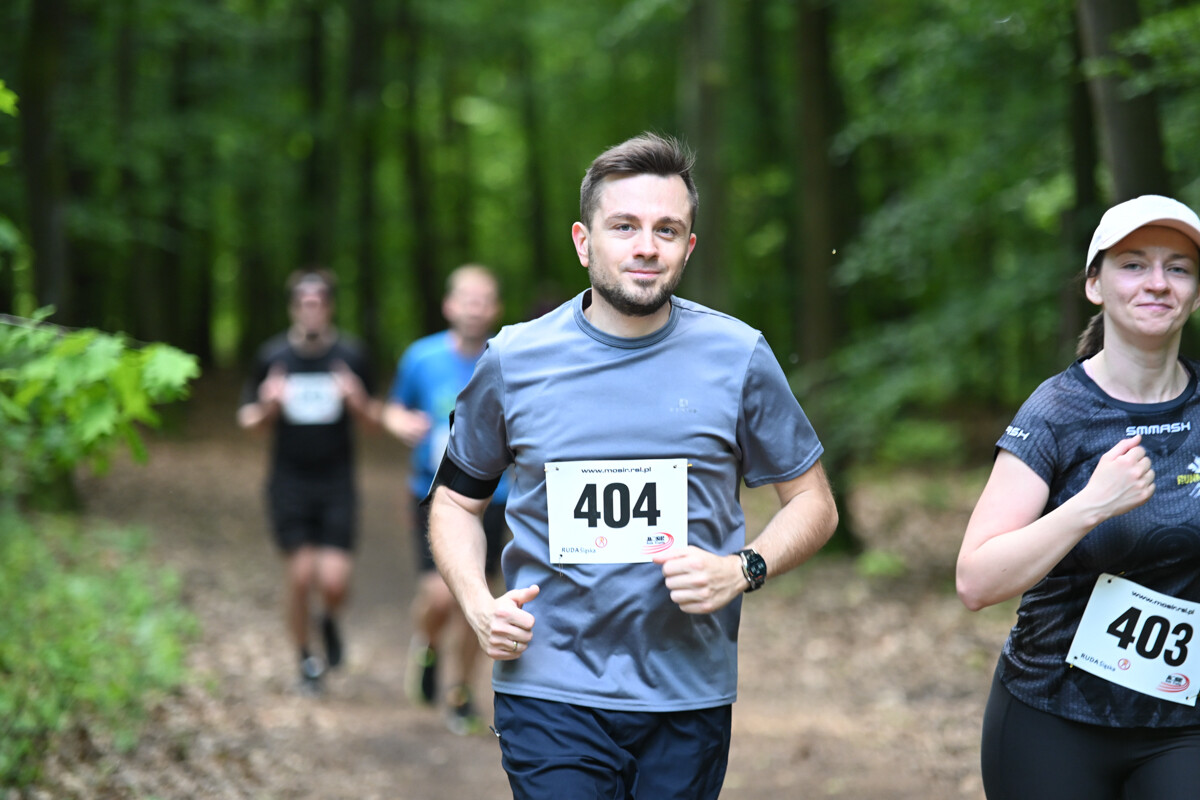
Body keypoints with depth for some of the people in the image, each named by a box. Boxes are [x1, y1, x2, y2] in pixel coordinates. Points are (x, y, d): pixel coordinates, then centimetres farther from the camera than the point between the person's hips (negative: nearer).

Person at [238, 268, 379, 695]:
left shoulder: (351, 355, -2)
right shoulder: (273, 356, -2)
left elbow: (374, 419, 5)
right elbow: (248, 419, 5)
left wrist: (357, 402, -17)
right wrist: (268, 407, -17)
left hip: (337, 483, 0)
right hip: (290, 481, 0)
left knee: (334, 580, -10)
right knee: (300, 576, -2)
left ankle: (330, 621, 26)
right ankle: (306, 659, 20)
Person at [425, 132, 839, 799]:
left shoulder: (737, 357, 1)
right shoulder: (513, 361, 1)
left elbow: (812, 503, 9)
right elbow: (457, 499, 13)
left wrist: (742, 570, -10)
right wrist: (478, 605, -4)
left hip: (690, 696, 1)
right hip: (549, 689, -1)